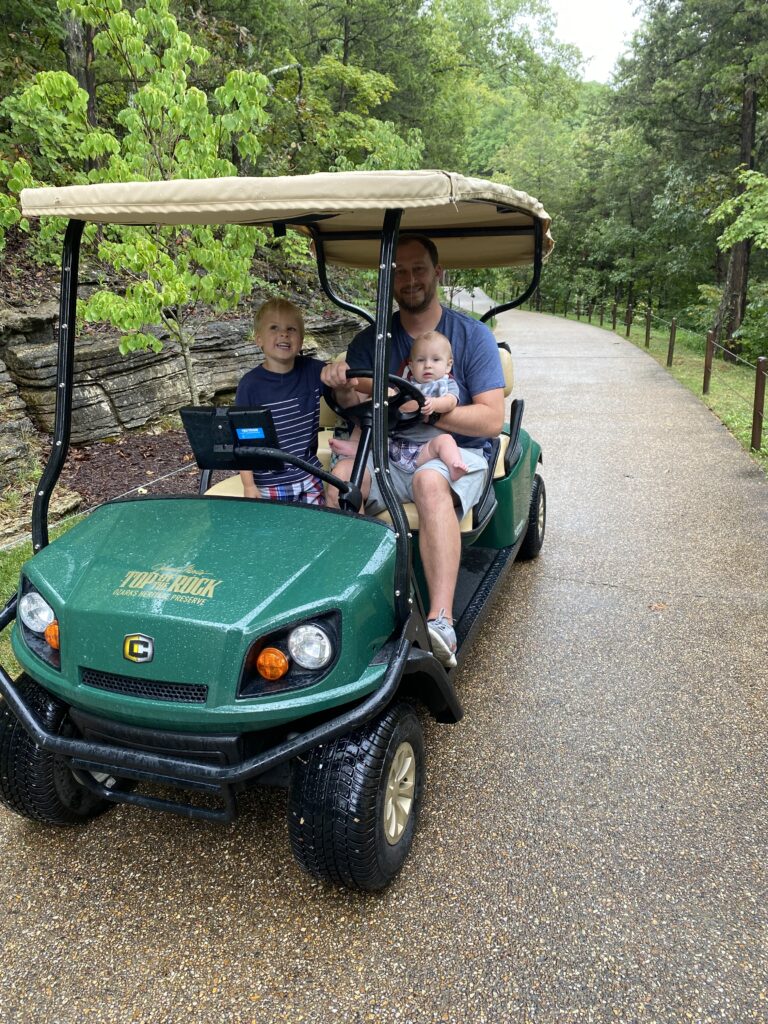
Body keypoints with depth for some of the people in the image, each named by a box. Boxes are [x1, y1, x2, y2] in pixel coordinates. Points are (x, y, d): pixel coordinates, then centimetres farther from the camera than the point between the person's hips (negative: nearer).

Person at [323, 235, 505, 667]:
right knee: (340, 475, -30)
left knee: (430, 481, -38)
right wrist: (344, 387, -27)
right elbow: (355, 411, -3)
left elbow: (492, 419, -9)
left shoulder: (473, 335, 0)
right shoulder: (372, 340, 9)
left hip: (458, 453, -2)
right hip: (390, 453, 3)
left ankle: (441, 621, -45)